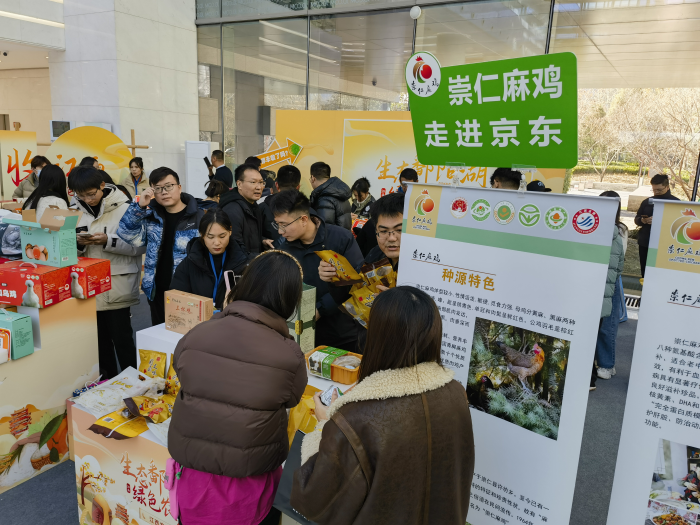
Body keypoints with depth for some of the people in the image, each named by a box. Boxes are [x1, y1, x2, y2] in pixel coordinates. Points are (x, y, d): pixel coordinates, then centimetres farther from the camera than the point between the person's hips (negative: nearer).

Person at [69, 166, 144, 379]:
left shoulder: (123, 208, -9)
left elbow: (140, 246, -13)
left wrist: (108, 241, -22)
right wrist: (79, 244, -9)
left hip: (118, 287, -5)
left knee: (121, 337, 3)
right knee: (100, 337, 16)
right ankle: (107, 382, 32)